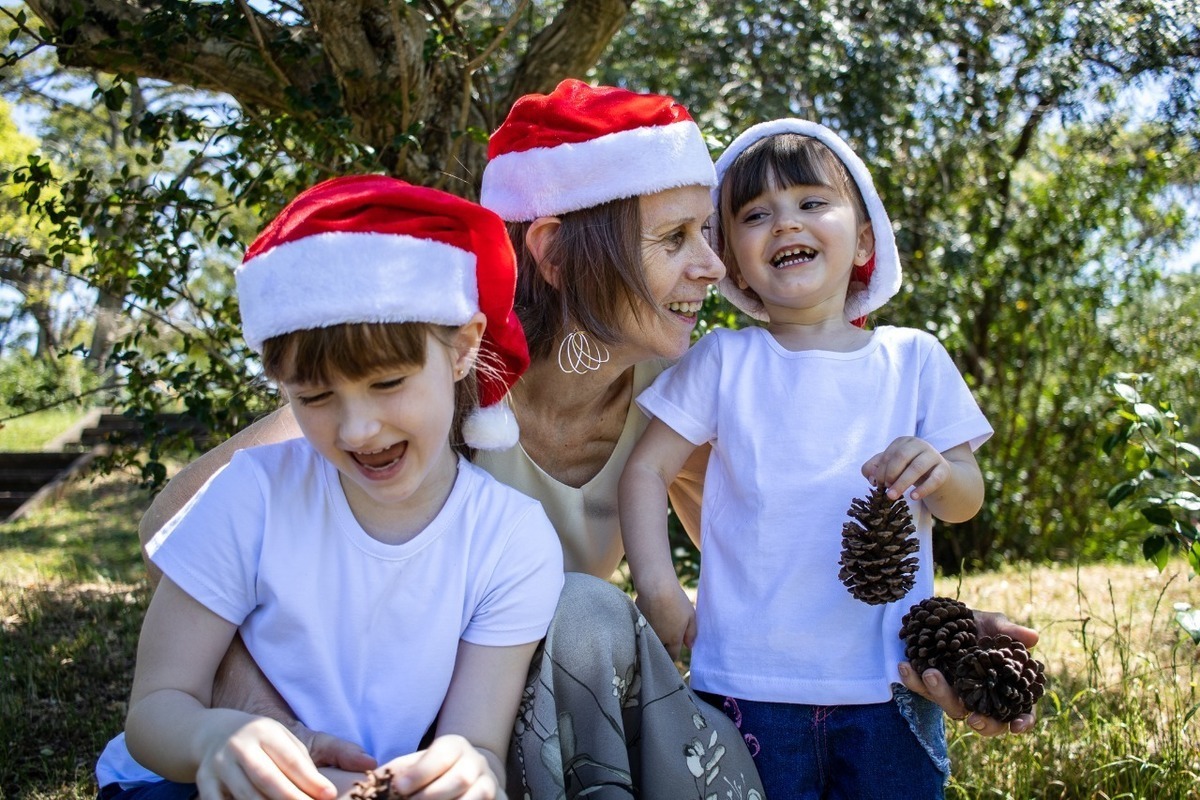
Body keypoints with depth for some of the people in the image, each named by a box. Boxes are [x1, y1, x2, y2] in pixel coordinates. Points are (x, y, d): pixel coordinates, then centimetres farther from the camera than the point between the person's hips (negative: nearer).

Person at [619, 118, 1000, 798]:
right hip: (748, 683, -1)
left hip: (888, 685, 1)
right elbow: (648, 470, 2)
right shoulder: (724, 361, 0)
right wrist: (659, 588, -9)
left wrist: (941, 475, -18)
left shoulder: (914, 360, 3)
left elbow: (966, 501, 4)